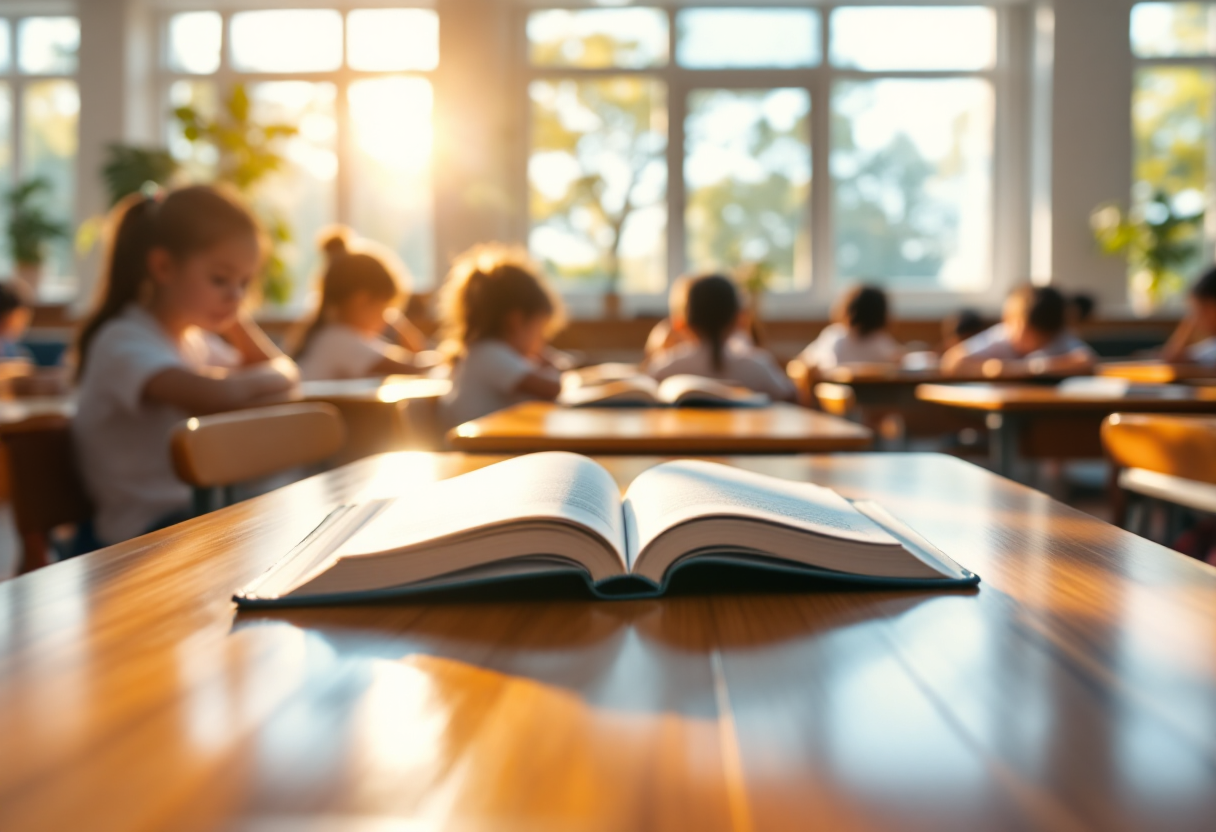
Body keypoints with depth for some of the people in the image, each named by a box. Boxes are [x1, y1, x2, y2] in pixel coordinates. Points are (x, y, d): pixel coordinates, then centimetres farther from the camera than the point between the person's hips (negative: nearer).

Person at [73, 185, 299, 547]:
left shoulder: (195, 340, 13)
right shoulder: (124, 344, -16)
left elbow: (276, 366, 20)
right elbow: (218, 395, -32)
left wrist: (233, 316, 9)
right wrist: (276, 375, -13)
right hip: (145, 535, -8)